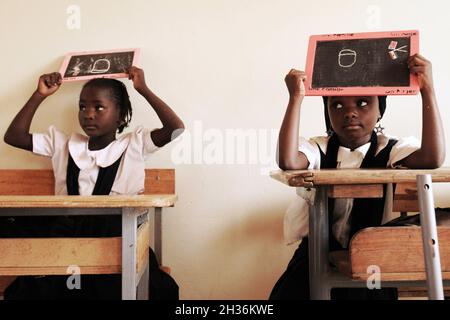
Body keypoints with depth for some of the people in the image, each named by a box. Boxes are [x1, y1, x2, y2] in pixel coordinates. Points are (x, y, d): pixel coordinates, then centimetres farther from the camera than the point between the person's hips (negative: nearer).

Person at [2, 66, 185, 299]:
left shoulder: (135, 145, 8)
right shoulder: (63, 144, 18)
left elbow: (176, 128, -4)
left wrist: (143, 89, 1)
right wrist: (40, 95, 12)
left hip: (114, 231, -3)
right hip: (66, 228, 4)